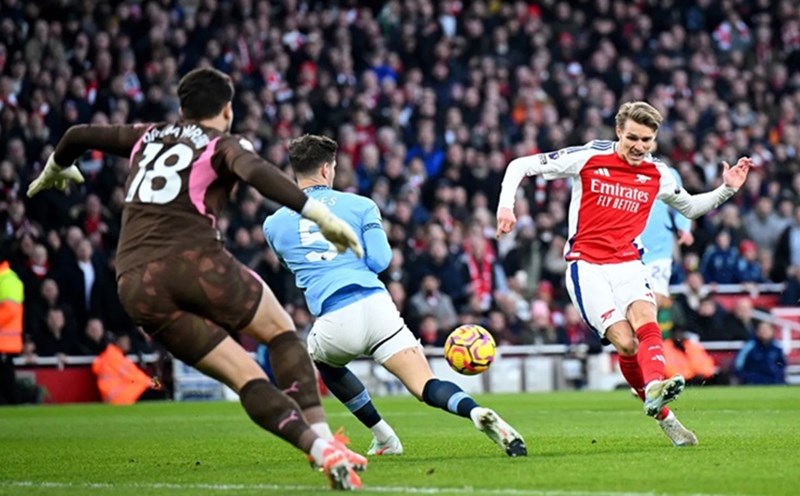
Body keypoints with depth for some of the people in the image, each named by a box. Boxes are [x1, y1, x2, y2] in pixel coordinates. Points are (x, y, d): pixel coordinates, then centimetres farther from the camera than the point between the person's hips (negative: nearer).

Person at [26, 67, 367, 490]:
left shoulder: (147, 137, 25)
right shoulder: (224, 145, 9)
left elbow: (78, 135, 34)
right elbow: (256, 173, -15)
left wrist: (55, 171, 56)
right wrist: (319, 215, -22)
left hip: (136, 285, 5)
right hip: (195, 262, -4)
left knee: (245, 377, 4)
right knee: (281, 331, 17)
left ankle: (322, 451, -11)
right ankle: (322, 437, 0)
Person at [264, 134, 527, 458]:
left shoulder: (273, 224, 16)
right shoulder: (359, 205, 12)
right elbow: (380, 261, 5)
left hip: (334, 322, 0)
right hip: (376, 307, 0)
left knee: (323, 360, 36)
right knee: (427, 386, -3)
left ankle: (384, 438, 30)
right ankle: (475, 411, -37)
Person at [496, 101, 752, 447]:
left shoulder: (657, 175, 8)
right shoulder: (588, 158, -4)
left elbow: (690, 207, 28)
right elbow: (521, 166, 2)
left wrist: (727, 189, 12)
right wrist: (506, 205, -12)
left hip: (627, 264, 3)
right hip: (586, 265, -3)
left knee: (646, 322, -29)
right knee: (625, 341, -18)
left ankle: (654, 389, -52)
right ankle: (663, 416, -7)